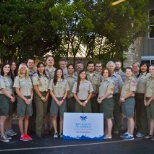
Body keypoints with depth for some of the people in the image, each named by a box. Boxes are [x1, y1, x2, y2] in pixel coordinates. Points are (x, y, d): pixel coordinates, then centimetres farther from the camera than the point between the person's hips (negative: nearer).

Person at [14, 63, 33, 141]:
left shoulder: (29, 78, 13)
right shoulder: (17, 78, -2)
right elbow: (17, 91, -8)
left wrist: (31, 98, -3)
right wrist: (25, 99, -12)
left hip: (29, 99, 5)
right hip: (21, 99, -5)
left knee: (27, 117, 7)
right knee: (21, 117, -2)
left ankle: (26, 134, 13)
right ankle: (22, 135, 3)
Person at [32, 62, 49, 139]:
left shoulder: (46, 76, 14)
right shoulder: (35, 76, -3)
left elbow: (48, 87, 12)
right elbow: (35, 87, -9)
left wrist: (47, 96, -1)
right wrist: (41, 97, -11)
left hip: (46, 95, 6)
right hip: (38, 95, -6)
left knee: (44, 113, 7)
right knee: (40, 113, -12)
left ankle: (42, 130, 15)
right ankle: (38, 132, -6)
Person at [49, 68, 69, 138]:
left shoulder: (65, 81, 8)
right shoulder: (52, 81, 4)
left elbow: (66, 92, 7)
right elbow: (51, 92, 0)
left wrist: (62, 100, -7)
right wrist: (56, 100, -8)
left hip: (62, 100, 1)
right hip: (55, 100, -1)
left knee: (62, 117, 1)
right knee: (54, 116, -2)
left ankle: (61, 132, 7)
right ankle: (55, 132, 5)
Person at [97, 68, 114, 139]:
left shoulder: (110, 81, -8)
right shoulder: (102, 82, 16)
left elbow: (109, 92, -15)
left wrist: (101, 99, -12)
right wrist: (98, 98, 4)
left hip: (108, 100, -8)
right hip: (102, 101, 8)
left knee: (108, 118, -7)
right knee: (105, 118, 11)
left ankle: (109, 134, -4)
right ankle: (106, 133, 19)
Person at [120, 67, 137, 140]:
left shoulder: (132, 80, -11)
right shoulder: (126, 80, 18)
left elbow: (132, 92, -19)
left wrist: (123, 98, -14)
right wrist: (121, 98, 9)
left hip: (129, 99, -9)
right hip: (124, 100, 9)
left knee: (130, 118, -6)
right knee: (128, 117, 14)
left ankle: (131, 135, -3)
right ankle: (128, 132, 22)